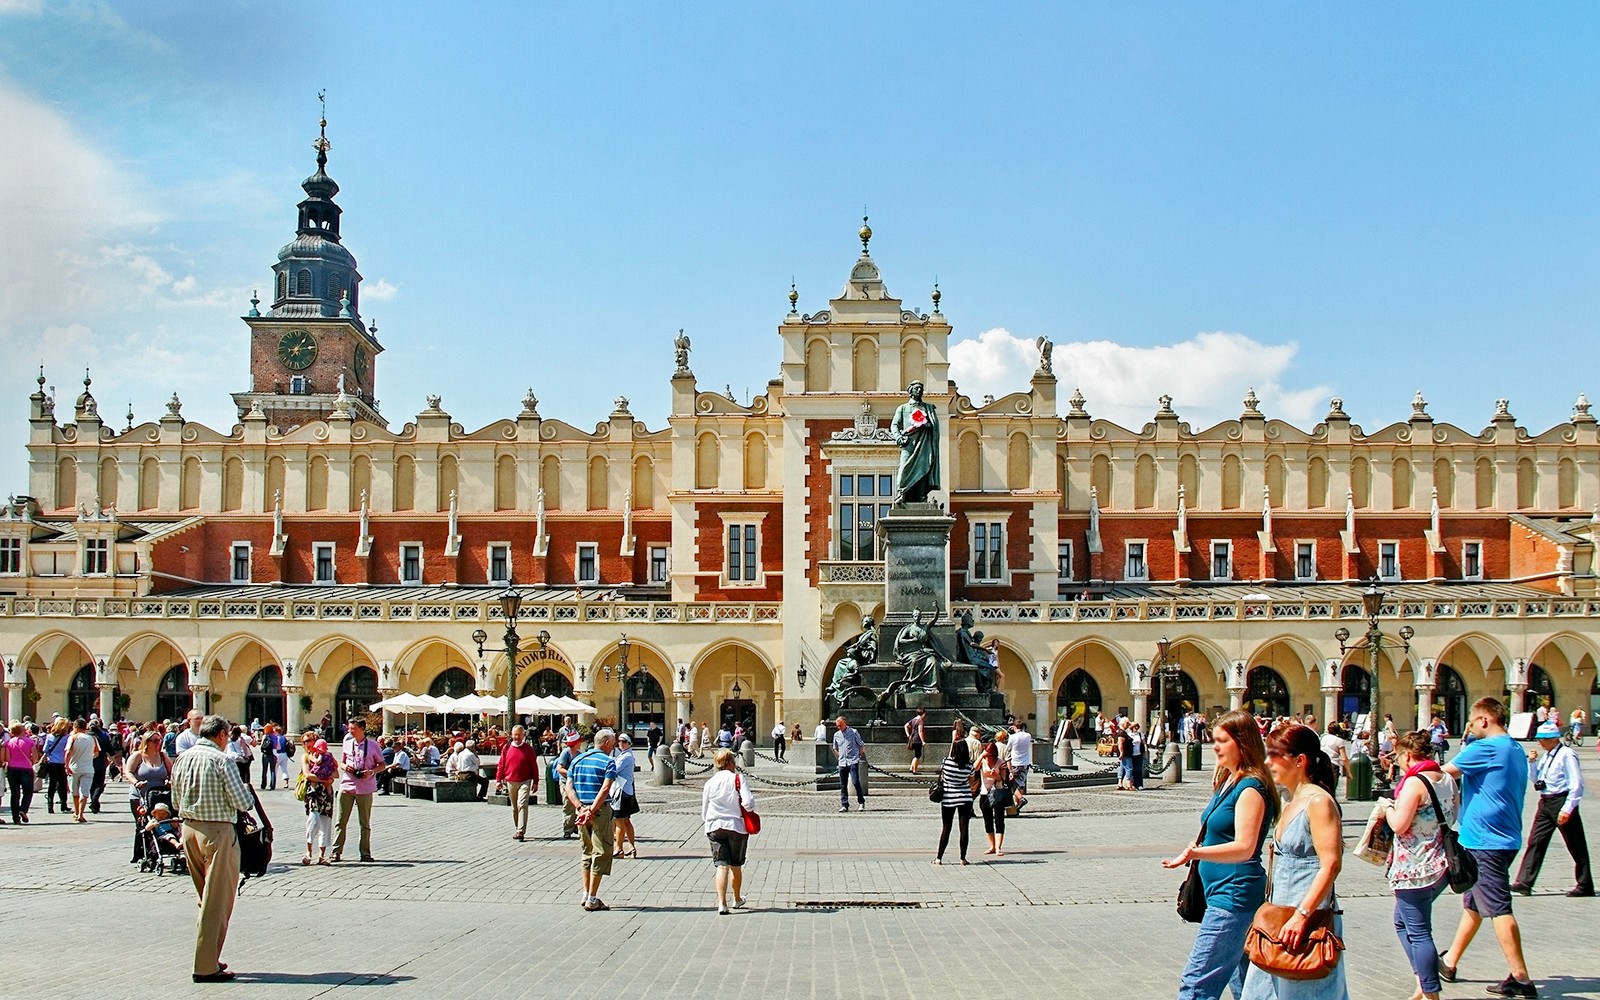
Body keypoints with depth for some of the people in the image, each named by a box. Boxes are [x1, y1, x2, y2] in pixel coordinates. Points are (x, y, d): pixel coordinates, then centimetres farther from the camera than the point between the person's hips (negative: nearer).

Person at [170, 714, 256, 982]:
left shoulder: (183, 758, 7)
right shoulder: (221, 761, -13)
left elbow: (177, 800, 14)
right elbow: (241, 803, -14)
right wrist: (248, 791, 6)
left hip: (189, 829, 7)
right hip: (217, 832, -7)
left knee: (206, 897, 19)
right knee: (218, 901, -1)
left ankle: (207, 958, 24)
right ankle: (206, 967, 0)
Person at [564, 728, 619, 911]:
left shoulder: (577, 760, 11)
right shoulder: (608, 762, -7)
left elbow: (568, 787, 2)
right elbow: (605, 789, -19)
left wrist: (580, 807, -7)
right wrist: (592, 811, -19)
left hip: (581, 811, 6)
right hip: (601, 811, -6)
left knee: (587, 852, 19)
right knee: (601, 853, 1)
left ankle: (586, 894, 19)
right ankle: (592, 899, -1)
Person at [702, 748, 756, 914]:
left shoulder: (709, 783, 2)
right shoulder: (738, 779, -7)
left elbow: (704, 812, 9)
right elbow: (748, 803, -18)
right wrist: (750, 808, 4)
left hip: (714, 827, 1)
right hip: (737, 826, -1)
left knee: (721, 865, -3)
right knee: (736, 866, 16)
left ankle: (722, 903, -17)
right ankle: (737, 899, 33)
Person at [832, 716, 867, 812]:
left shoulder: (853, 732, -1)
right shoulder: (836, 735, 11)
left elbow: (862, 746, 7)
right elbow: (835, 749, 25)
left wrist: (859, 756, 4)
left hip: (853, 762, -4)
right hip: (842, 763, 4)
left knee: (856, 782, -14)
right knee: (843, 785, 2)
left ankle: (862, 802, 1)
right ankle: (844, 805, 7)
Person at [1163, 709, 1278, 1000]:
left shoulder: (1251, 788, -16)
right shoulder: (1227, 781, 12)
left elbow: (1244, 847, -28)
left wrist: (1195, 853, -42)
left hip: (1233, 896, -10)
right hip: (1223, 892, 10)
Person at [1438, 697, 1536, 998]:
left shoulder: (1485, 748, -15)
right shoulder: (1516, 750, 14)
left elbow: (1445, 771, -11)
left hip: (1485, 841, -10)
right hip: (1506, 837, 10)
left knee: (1498, 908, -8)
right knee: (1473, 904, 18)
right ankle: (1449, 962, 29)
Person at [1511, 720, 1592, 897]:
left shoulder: (1567, 755, -13)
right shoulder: (1545, 756, 11)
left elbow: (1577, 785, -16)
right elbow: (1536, 780, 20)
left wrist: (1567, 809, -20)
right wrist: (1533, 763, 4)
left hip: (1562, 801, -8)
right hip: (1545, 802, 8)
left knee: (1576, 846, 4)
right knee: (1535, 841, 3)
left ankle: (1585, 886, 14)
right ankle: (1524, 882, 2)